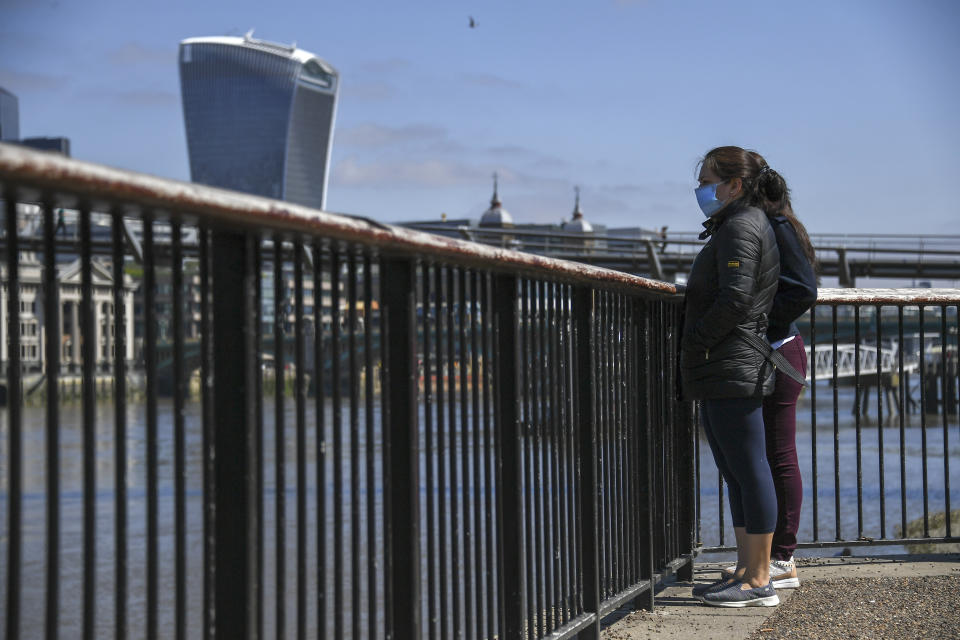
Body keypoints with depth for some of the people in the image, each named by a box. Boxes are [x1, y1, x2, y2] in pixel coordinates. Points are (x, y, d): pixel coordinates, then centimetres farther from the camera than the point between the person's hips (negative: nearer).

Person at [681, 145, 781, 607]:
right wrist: (697, 352, 17)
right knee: (737, 474, 13)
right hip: (721, 376, 11)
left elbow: (734, 298, -21)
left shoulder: (741, 228, -10)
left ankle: (759, 581, -5)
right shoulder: (733, 227, 21)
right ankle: (746, 571, 18)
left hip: (733, 370, -11)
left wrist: (695, 340, -13)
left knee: (749, 472, -7)